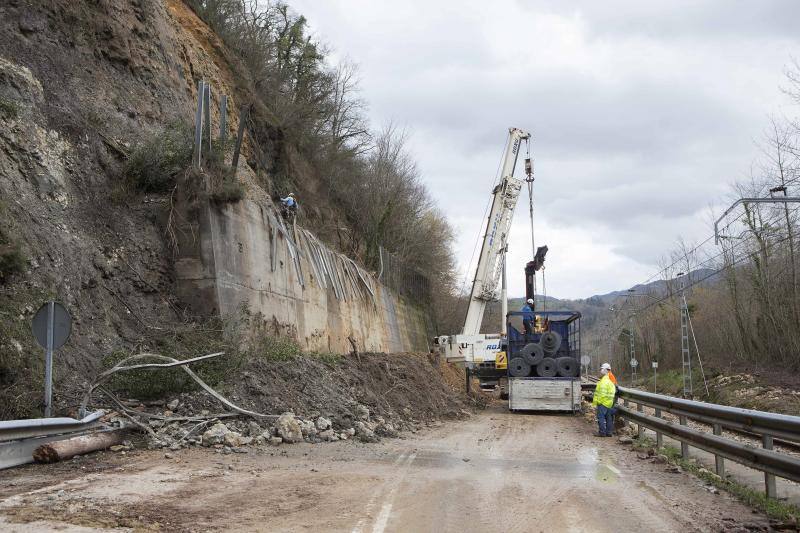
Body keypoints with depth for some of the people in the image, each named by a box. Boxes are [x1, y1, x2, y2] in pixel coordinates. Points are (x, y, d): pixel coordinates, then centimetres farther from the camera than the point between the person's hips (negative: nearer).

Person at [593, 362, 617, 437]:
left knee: (601, 417, -5)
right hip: (609, 403, 10)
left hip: (603, 403, -10)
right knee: (608, 418, 11)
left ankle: (602, 432, -4)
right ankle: (609, 432, 15)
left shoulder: (604, 381, -17)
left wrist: (598, 401, -15)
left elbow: (602, 393, -22)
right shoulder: (610, 380, 15)